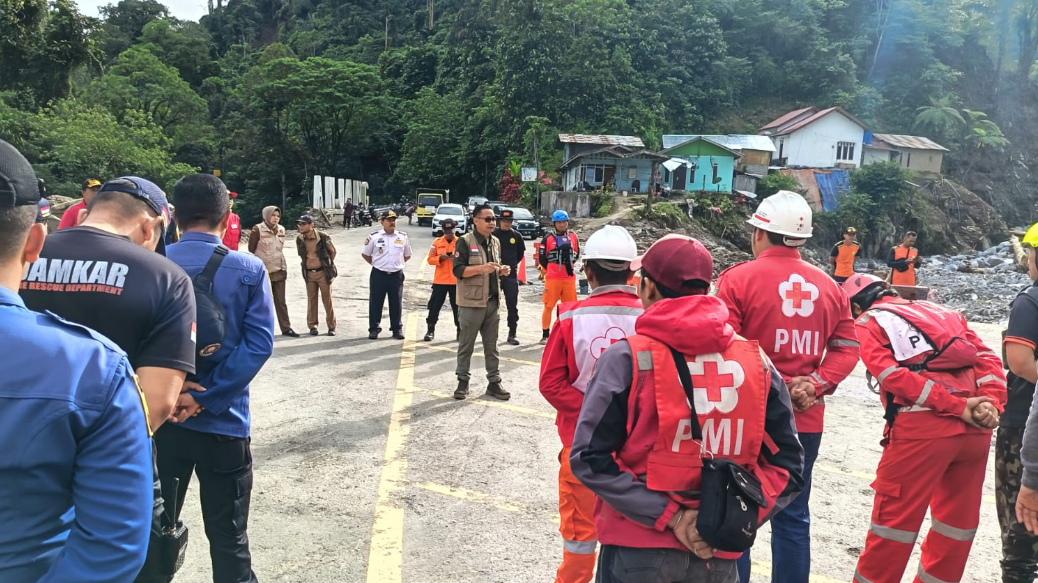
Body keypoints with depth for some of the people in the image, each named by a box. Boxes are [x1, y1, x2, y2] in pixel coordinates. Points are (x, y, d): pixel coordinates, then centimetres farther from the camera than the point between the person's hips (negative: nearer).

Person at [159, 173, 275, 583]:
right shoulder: (249, 269, -8)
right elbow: (258, 344, -14)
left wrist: (171, 393, -10)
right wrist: (204, 398, -14)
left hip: (161, 418, 2)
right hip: (223, 420, -2)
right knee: (228, 538, 10)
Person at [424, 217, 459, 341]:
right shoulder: (437, 242, 4)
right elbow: (430, 259, 2)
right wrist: (440, 258, -15)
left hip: (456, 281, 0)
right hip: (440, 280, 0)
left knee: (457, 307, 6)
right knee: (434, 306, 1)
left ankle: (460, 331, 16)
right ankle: (430, 331, 9)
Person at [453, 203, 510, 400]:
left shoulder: (495, 242, 12)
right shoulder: (465, 241, -9)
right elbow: (458, 270, -15)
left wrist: (501, 270, 1)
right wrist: (482, 268, -26)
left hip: (493, 301, 6)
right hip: (471, 302, -6)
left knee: (491, 345, 11)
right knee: (466, 345, 5)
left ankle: (494, 382, 18)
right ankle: (463, 381, 16)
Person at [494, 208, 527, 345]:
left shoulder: (517, 236, 4)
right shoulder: (493, 235, -4)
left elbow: (520, 253, 16)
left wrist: (512, 264, 11)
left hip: (511, 274, 2)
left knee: (512, 306, 2)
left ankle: (512, 334, 9)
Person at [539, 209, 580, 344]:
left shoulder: (573, 237, 7)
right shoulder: (548, 238, -2)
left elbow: (576, 253, 20)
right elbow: (541, 258, 3)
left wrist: (569, 264, 13)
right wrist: (551, 269, 8)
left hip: (569, 278, 3)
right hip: (552, 278, -3)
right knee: (549, 306, 1)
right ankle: (545, 335, 9)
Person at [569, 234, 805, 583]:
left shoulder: (627, 358, -13)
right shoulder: (757, 362, -3)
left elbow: (591, 458, -15)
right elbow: (787, 465, 0)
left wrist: (669, 515, -12)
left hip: (638, 551, -2)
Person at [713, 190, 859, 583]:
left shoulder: (738, 278, -10)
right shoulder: (828, 286, 6)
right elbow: (847, 347, 5)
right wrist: (816, 384, -4)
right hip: (805, 419, 4)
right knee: (792, 517, 15)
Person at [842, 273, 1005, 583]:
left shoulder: (868, 323, 8)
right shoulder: (942, 312, 25)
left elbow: (892, 374, -9)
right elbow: (986, 358, 12)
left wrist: (956, 406, -9)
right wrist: (991, 402, -1)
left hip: (922, 428, -6)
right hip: (975, 428, 6)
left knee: (894, 517, 5)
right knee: (958, 520, 18)